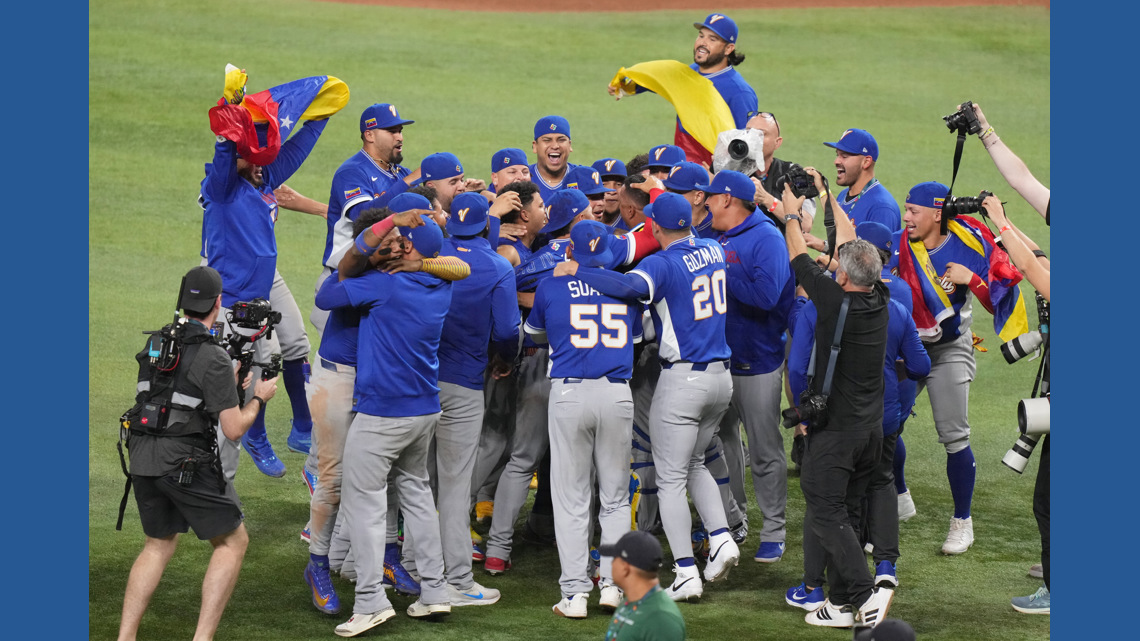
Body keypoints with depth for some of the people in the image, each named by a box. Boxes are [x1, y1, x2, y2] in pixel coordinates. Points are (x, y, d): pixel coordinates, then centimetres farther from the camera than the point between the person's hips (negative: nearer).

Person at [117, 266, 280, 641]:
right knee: (233, 542, 8)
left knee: (159, 544, 22)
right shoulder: (213, 359, -13)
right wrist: (259, 399, 5)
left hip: (143, 460, 7)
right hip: (187, 465, -7)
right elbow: (233, 429, -12)